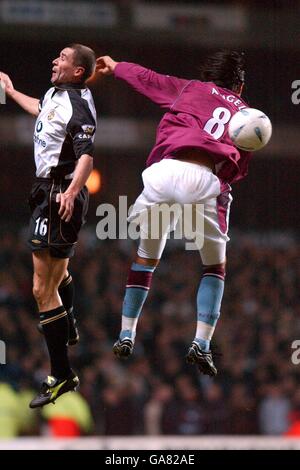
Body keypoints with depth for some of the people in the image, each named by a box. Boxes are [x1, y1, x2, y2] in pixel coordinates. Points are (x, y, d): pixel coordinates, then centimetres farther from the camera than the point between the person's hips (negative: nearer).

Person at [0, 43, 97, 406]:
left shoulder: (78, 105, -19)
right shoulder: (57, 94, 11)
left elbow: (86, 155, -31)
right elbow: (42, 111, 36)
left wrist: (72, 190, -47)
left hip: (59, 197, -10)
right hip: (49, 192, 10)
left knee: (43, 288, -12)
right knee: (58, 271, 32)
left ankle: (61, 374, -10)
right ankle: (68, 330, 57)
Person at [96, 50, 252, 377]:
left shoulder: (190, 89, 25)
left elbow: (146, 79, 34)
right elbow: (239, 170, 20)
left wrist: (114, 67, 49)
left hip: (165, 169, 1)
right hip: (206, 179, -1)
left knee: (145, 258, 20)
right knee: (215, 266, 17)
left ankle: (126, 335, 18)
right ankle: (202, 343, 3)